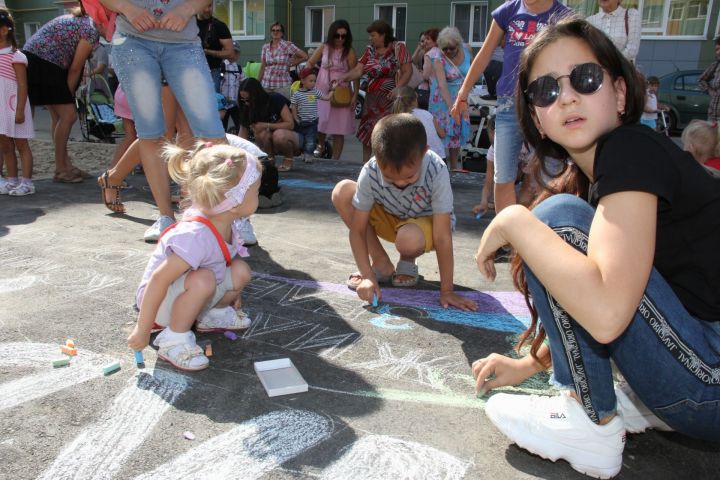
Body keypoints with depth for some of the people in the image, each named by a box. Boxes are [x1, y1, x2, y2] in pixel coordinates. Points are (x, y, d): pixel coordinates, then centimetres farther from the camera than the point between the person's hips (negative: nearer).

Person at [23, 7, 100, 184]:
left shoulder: (79, 20, 19)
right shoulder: (92, 31, -10)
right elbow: (75, 68, -9)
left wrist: (67, 97, 10)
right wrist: (68, 96, 1)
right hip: (42, 63, -10)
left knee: (59, 116, 11)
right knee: (68, 115, -8)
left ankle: (66, 166, 15)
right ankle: (60, 170, -2)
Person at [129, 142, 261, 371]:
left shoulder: (223, 224, -9)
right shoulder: (195, 236, -37)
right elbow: (158, 280, -34)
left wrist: (231, 293, 21)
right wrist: (142, 331, -28)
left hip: (191, 293, 8)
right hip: (160, 301, -8)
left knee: (241, 271, -6)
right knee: (203, 279, -35)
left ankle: (212, 314, 16)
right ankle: (173, 339, -17)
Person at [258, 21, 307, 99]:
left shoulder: (287, 45, -2)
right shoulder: (265, 47, 9)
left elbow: (305, 56, -1)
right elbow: (262, 67, 12)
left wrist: (292, 63, 6)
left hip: (282, 85, -3)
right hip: (266, 84, 3)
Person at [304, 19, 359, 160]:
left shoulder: (349, 51, -6)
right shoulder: (324, 48, 4)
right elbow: (310, 63, 14)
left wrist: (355, 95, -15)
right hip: (321, 90, 3)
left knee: (338, 128, 2)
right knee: (319, 122, 2)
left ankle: (335, 160, 11)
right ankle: (320, 145, 33)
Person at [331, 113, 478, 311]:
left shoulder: (437, 172, -35)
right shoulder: (370, 173, -29)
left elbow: (442, 237, -32)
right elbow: (357, 230, -21)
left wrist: (447, 291, -29)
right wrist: (368, 277, -31)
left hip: (426, 222, -3)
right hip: (390, 219, 4)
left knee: (409, 239, -40)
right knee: (342, 192, -21)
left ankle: (407, 263, 1)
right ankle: (381, 263, -5)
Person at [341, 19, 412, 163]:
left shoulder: (398, 48, -3)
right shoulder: (370, 50, 10)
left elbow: (407, 71, -8)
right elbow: (358, 70, 2)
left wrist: (398, 89, -21)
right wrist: (344, 78, -15)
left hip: (390, 98, -5)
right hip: (371, 98, 6)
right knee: (366, 132, 8)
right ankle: (365, 163, 20)